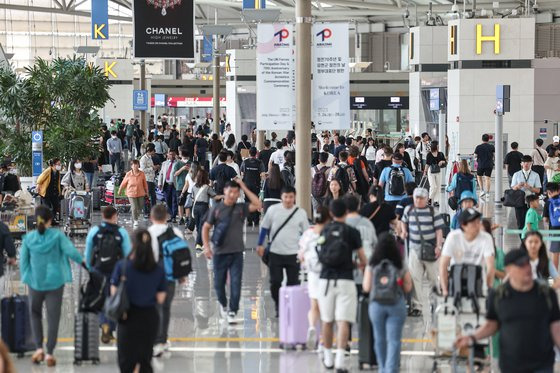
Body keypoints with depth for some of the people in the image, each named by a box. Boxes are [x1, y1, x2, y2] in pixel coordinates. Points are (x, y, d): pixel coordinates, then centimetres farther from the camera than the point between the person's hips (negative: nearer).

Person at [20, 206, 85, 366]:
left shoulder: (28, 238, -2)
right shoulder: (57, 235, -8)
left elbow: (23, 260, 3)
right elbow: (71, 251, -14)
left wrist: (26, 278, 13)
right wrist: (82, 261, 3)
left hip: (35, 282, 1)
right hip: (55, 281, -1)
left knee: (35, 314, 20)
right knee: (53, 317, 6)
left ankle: (38, 347, 7)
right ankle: (49, 353, 4)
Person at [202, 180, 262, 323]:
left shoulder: (241, 208, 3)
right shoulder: (216, 209, 1)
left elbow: (257, 205, -11)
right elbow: (206, 227, 6)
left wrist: (244, 188, -9)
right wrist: (206, 246, -4)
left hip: (237, 252, 0)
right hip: (220, 252, 0)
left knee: (236, 284, -6)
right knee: (219, 283, 9)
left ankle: (232, 312, 1)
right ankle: (223, 304, 36)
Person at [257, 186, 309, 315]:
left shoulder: (301, 213, -1)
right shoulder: (273, 210, -2)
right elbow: (264, 227, 6)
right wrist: (260, 244, 3)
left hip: (293, 254, 0)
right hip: (275, 253, 0)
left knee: (293, 283, 2)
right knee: (275, 282, 3)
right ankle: (279, 308, 18)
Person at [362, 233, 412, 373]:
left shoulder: (372, 265, -4)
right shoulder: (401, 264, -3)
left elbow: (366, 287, -4)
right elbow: (408, 288, 0)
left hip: (376, 305, 1)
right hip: (397, 305, -1)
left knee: (379, 339, 16)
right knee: (394, 340, -1)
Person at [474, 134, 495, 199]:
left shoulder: (478, 147, -6)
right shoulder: (491, 147, -3)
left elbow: (475, 156, -1)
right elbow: (494, 155, 1)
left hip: (481, 165, -1)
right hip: (489, 165, 1)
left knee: (479, 176, 18)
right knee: (488, 178, 4)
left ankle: (482, 190, 5)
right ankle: (488, 193, 0)